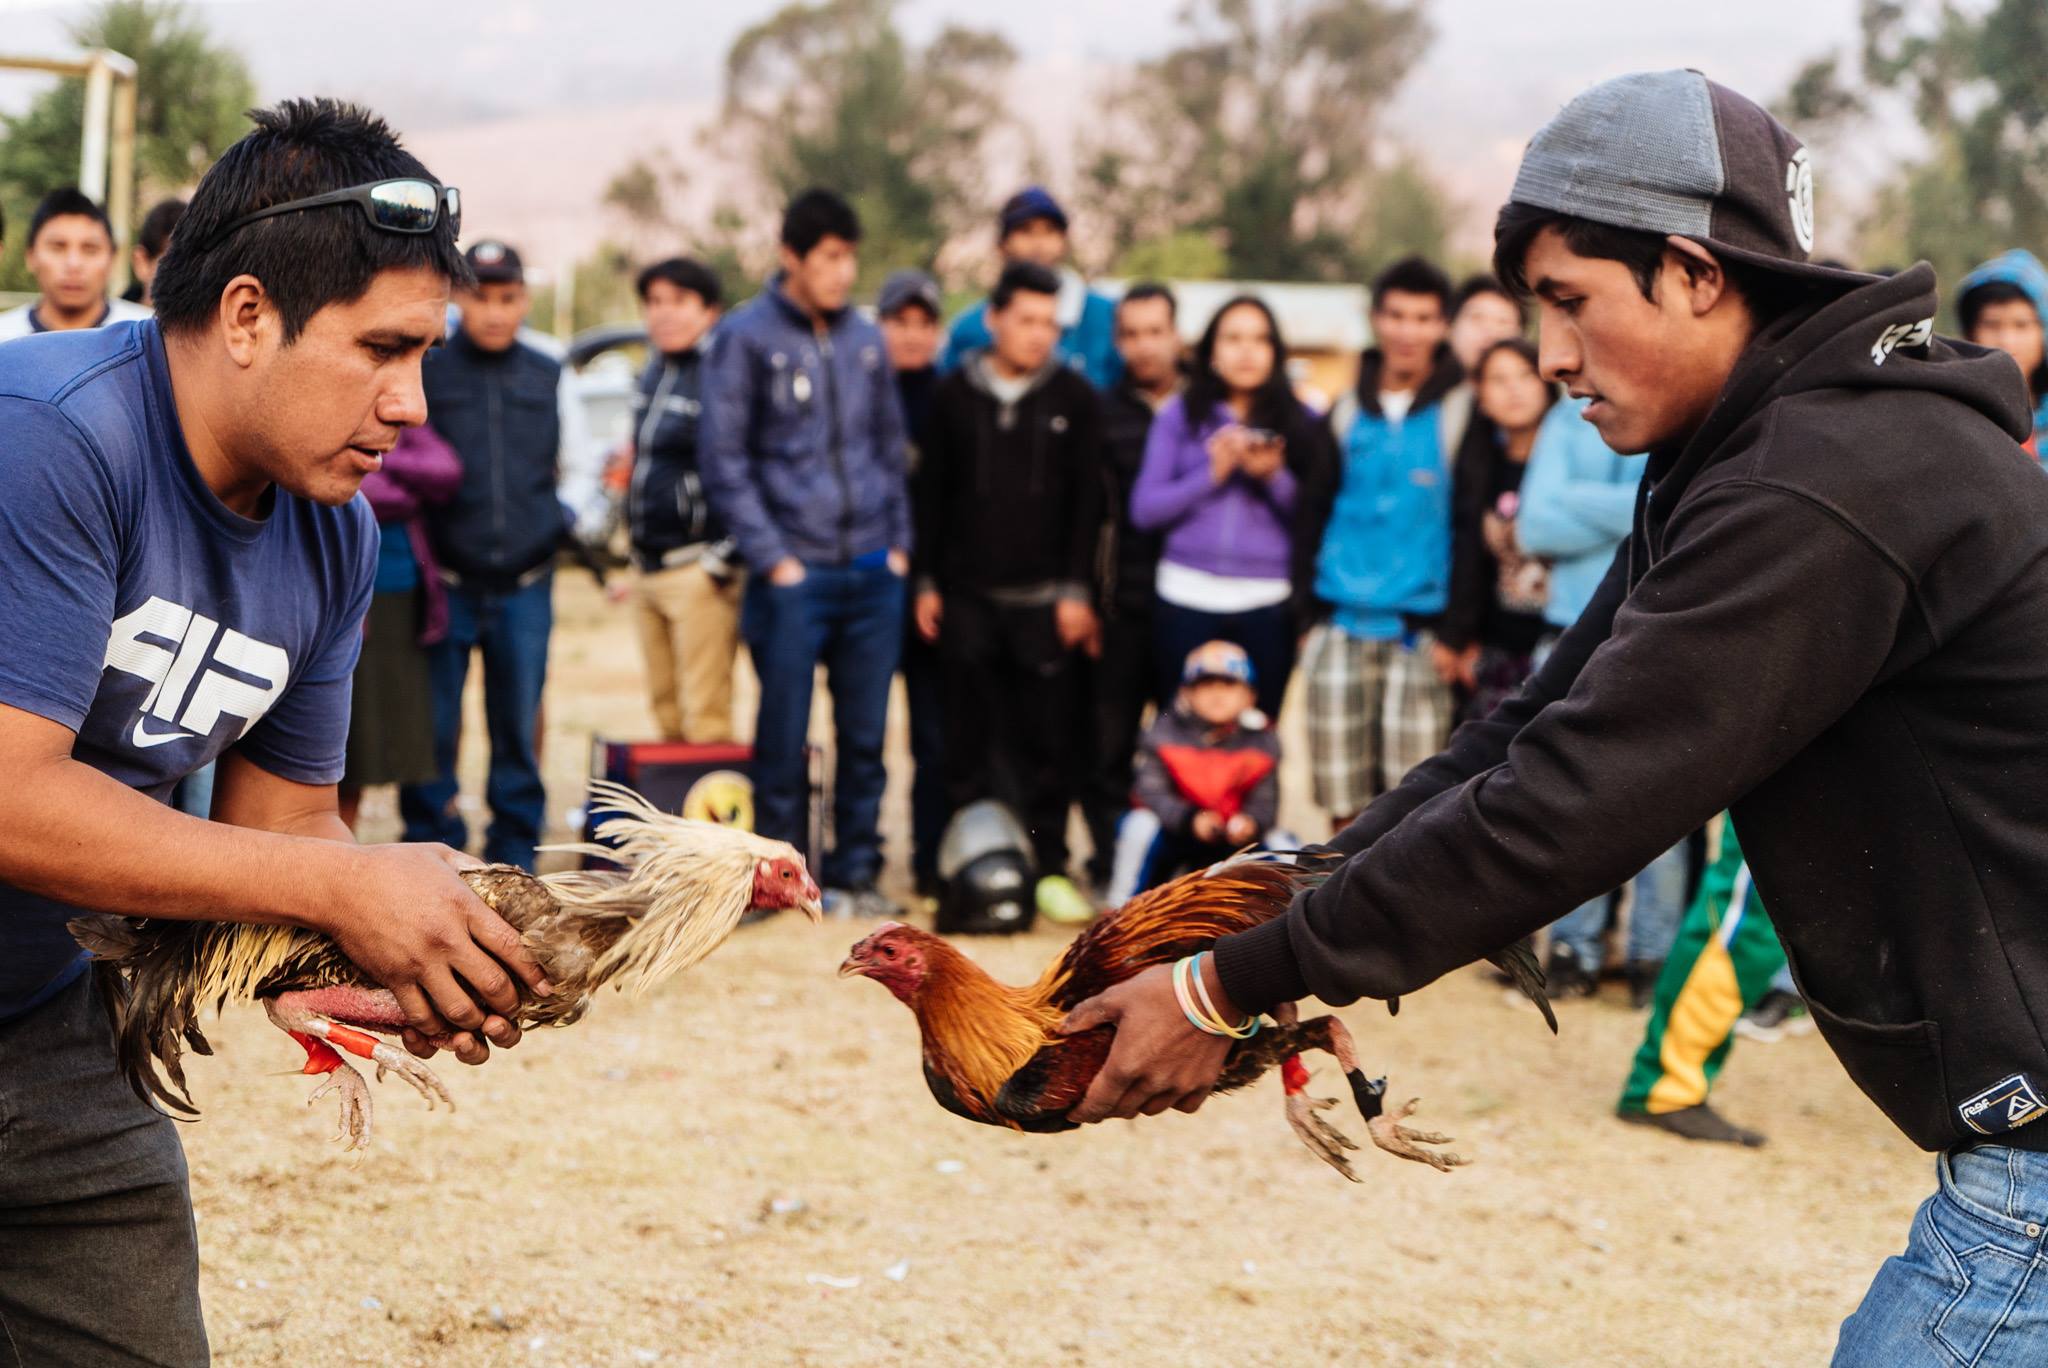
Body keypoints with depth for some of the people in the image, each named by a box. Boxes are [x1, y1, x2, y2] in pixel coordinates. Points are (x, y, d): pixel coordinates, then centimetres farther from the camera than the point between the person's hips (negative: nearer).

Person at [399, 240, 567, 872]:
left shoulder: (549, 377, 11)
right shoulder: (424, 371, 2)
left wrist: (571, 523, 4)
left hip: (525, 588, 2)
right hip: (445, 584, -2)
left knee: (520, 725, 6)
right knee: (432, 725, -1)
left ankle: (514, 854, 15)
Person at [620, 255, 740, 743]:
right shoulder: (655, 371, 16)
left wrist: (725, 558, -16)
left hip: (698, 571, -9)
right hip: (650, 570, 9)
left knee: (705, 720, -9)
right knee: (666, 715, 11)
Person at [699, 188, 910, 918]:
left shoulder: (867, 341, 12)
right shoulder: (747, 337, -2)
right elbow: (723, 456, -4)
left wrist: (898, 541, 9)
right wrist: (771, 556, -9)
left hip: (873, 573, 4)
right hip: (793, 575, -4)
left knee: (864, 738, 7)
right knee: (782, 739, 0)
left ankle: (855, 873, 16)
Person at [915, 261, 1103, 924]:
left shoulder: (1074, 398, 5)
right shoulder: (955, 395, 6)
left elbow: (1087, 500, 4)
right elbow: (932, 493, 10)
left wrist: (1077, 590, -3)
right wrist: (927, 582, 5)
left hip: (1044, 599, -1)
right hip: (967, 596, 1)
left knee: (1047, 741, -1)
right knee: (969, 744, 2)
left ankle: (1050, 867, 7)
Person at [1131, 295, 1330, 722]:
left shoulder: (1299, 421, 7)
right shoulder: (1180, 414, 6)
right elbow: (1144, 509, 1)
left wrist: (1276, 478, -11)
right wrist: (1212, 474, -10)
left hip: (1266, 606, 0)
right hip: (1186, 599, 0)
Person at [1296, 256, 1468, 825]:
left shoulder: (1460, 410, 1)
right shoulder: (1347, 409, 11)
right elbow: (1314, 514, 14)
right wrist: (1304, 614, 7)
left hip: (1421, 627, -3)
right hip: (1342, 624, 3)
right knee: (1342, 784, 5)